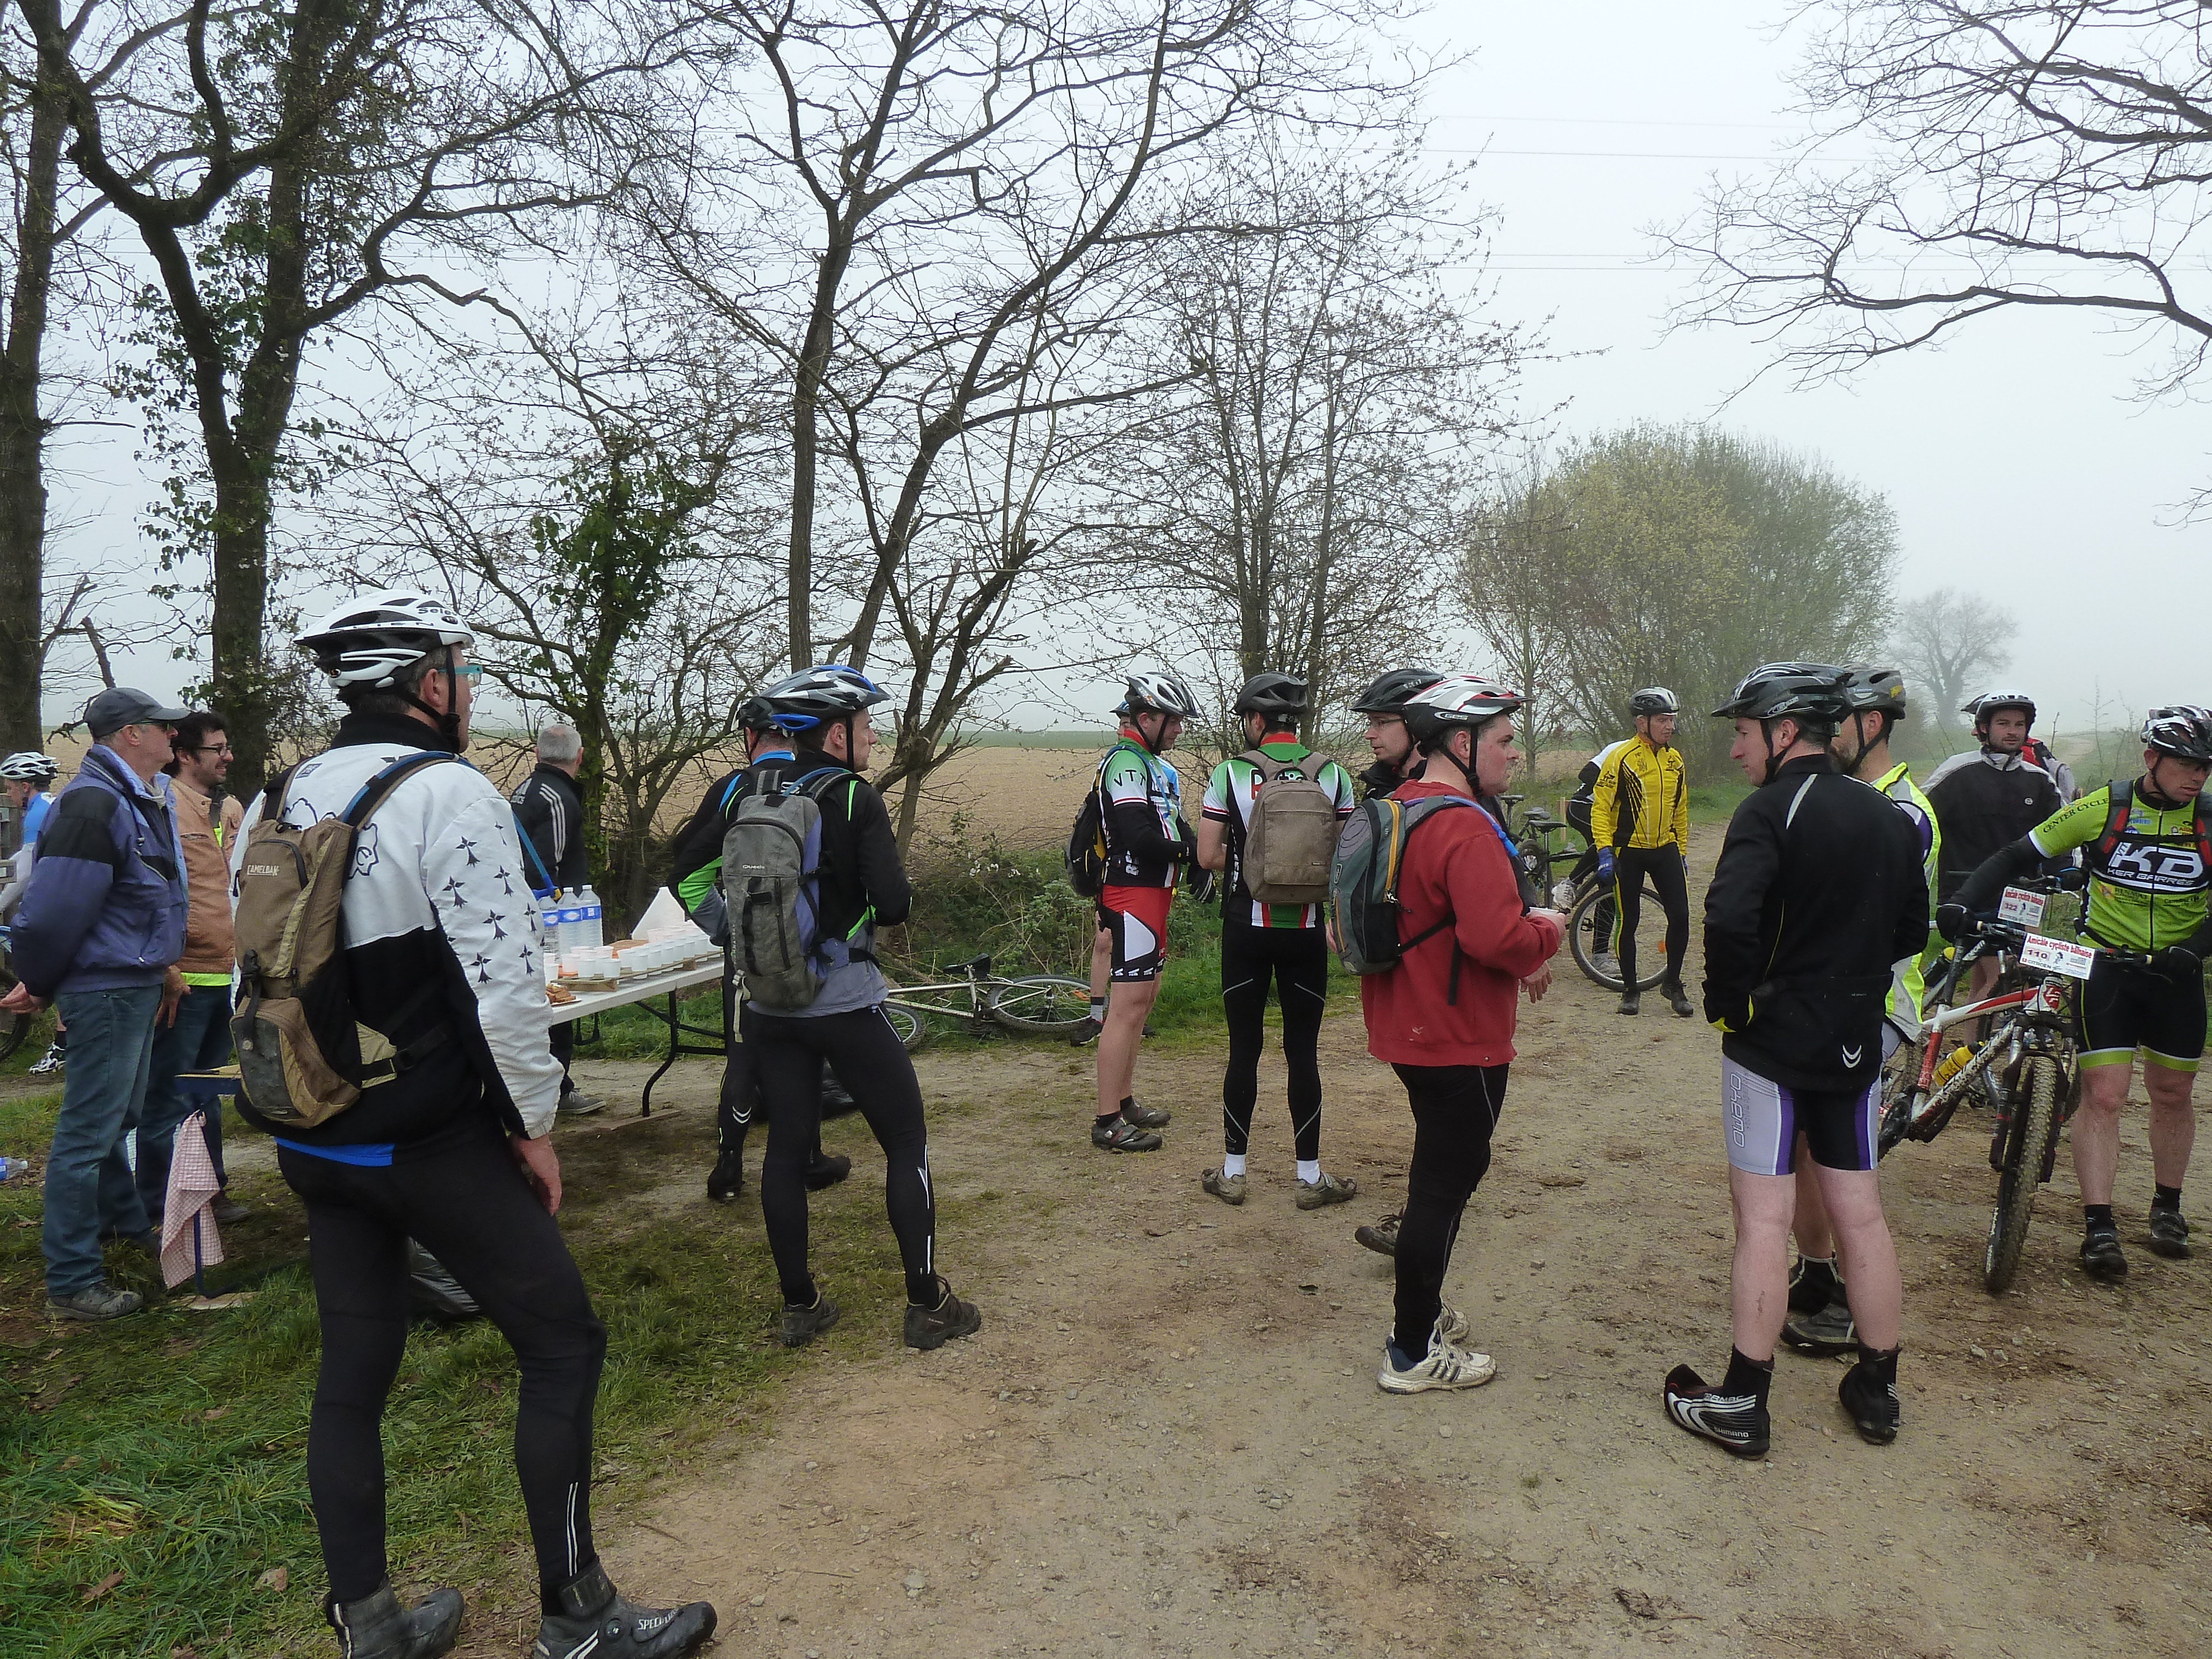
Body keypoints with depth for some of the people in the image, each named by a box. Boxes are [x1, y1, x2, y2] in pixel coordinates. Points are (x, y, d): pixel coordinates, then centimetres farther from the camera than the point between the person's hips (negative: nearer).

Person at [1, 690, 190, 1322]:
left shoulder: (145, 800, 12)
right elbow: (54, 908, -23)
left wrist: (162, 964, 17)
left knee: (117, 1119, 24)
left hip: (136, 986, 10)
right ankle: (72, 1281, 8)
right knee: (88, 1133, -1)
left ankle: (128, 1221, 42)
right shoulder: (94, 803, -21)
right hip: (107, 990, -10)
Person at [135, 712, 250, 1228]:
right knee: (170, 1096, 0)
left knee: (208, 1091, 17)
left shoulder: (231, 810, 15)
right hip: (182, 978, -8)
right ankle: (161, 1204, 10)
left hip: (225, 975, 8)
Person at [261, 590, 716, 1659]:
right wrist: (534, 1123, -10)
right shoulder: (448, 795, -16)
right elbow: (504, 983, -22)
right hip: (431, 1142, -8)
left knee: (352, 1372, 16)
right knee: (563, 1344, 4)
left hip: (312, 1143, 9)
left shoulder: (274, 804, 9)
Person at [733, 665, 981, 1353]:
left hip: (769, 1004, 6)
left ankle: (799, 1305, 21)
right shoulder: (855, 799, -13)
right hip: (847, 1003, -5)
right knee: (906, 1144, 7)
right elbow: (893, 904, -18)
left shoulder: (748, 793, 3)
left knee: (787, 1147, 13)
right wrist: (895, 888, 3)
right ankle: (927, 1304, 10)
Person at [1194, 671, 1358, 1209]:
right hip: (1307, 931, 1)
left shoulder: (1230, 772, -6)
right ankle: (1310, 1176, 15)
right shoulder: (1334, 776, 0)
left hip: (1246, 928, -1)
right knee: (1303, 1052, 8)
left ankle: (1233, 1173, 17)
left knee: (1244, 1050, 8)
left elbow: (1208, 856, -7)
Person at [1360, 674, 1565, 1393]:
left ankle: (1421, 1307, 38)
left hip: (1410, 1028, 10)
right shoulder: (1464, 828, -23)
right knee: (1446, 1182, 2)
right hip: (1460, 1040, -10)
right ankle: (1413, 1353, 14)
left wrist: (1518, 957, 10)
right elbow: (1497, 936, -32)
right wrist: (1547, 930, -11)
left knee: (1440, 1172, 24)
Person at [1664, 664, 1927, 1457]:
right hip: (1856, 1043, 7)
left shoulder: (1772, 810, -16)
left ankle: (1740, 1406, 7)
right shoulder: (1890, 818, 9)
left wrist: (1726, 999, -15)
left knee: (1764, 1219, -1)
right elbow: (1910, 932, 17)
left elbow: (1729, 919, -30)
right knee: (1860, 1214, 15)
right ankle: (1878, 1391, 27)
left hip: (1771, 1042, -7)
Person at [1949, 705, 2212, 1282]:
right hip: (2106, 966, -2)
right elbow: (2018, 856, -3)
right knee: (2103, 1095, -8)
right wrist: (1964, 903, -16)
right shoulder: (2104, 807, -6)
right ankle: (2098, 1226, -4)